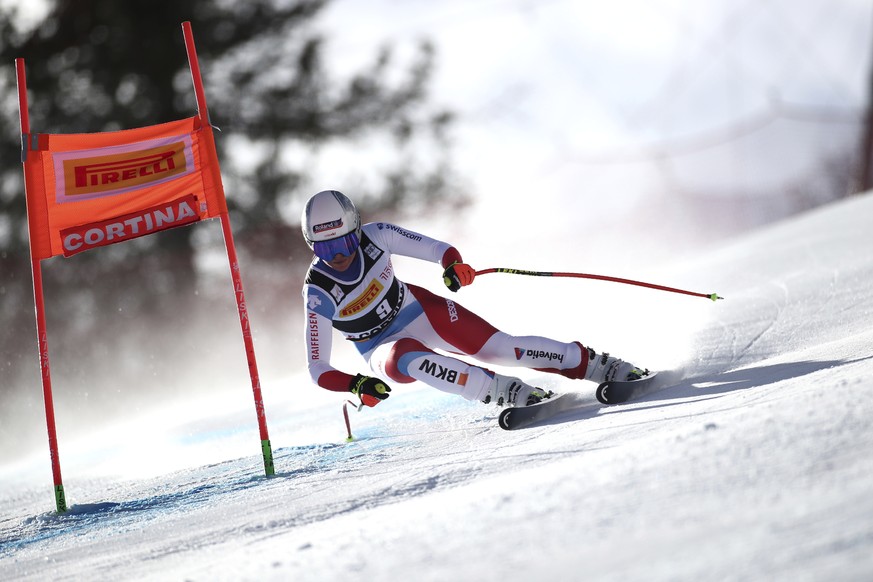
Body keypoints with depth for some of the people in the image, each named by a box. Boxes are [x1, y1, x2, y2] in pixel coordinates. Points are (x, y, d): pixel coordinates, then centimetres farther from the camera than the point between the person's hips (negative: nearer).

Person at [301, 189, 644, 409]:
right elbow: (317, 368, -20)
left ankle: (596, 365, -3)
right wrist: (355, 384, -38)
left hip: (420, 310, 2)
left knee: (499, 347, -13)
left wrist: (453, 265, -28)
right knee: (406, 359, -37)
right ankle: (501, 391, -41)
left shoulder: (375, 236, -19)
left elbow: (435, 248, -6)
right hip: (385, 348, -2)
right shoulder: (317, 293, -24)